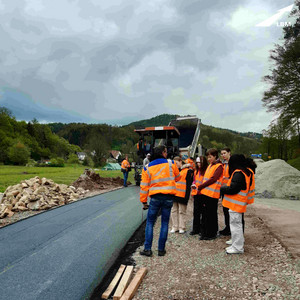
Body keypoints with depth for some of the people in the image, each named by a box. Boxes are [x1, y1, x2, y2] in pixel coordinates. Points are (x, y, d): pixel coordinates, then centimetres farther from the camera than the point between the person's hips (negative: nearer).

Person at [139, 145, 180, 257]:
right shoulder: (171, 164, -1)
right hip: (168, 198, 0)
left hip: (155, 198, 0)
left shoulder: (147, 168, 3)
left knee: (150, 223, 11)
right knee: (165, 223, 10)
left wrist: (144, 201, 10)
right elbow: (177, 177, 13)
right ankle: (161, 249, 16)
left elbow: (144, 186, 3)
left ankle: (147, 249, 9)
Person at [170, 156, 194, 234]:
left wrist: (186, 196, -11)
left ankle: (182, 227, 11)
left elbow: (188, 184, -6)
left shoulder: (187, 171, -4)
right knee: (174, 211, 9)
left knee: (182, 211, 2)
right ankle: (175, 227, 17)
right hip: (174, 194, 6)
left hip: (182, 195, -6)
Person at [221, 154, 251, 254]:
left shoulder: (238, 173, -19)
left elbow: (232, 189, -23)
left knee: (235, 225, -1)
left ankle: (237, 247, 8)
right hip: (238, 204, 10)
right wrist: (225, 188, 10)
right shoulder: (245, 172, 13)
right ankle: (237, 245, 29)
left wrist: (222, 189, -7)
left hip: (235, 204, -10)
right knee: (237, 224, 18)